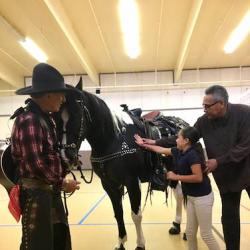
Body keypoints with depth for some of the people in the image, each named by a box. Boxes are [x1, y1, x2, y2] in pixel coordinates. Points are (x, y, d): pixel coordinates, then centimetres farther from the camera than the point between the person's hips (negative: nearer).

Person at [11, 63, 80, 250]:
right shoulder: (29, 120, -21)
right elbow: (35, 163, -25)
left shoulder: (45, 118, 9)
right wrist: (62, 183, -16)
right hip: (35, 192, -9)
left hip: (50, 189, 9)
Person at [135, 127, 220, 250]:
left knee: (206, 234, 3)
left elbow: (198, 177, -27)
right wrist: (143, 144, 20)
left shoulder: (192, 154, -22)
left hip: (202, 197, -9)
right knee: (190, 232, 16)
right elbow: (161, 150, 15)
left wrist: (176, 177, -22)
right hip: (191, 197, 9)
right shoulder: (179, 151, 3)